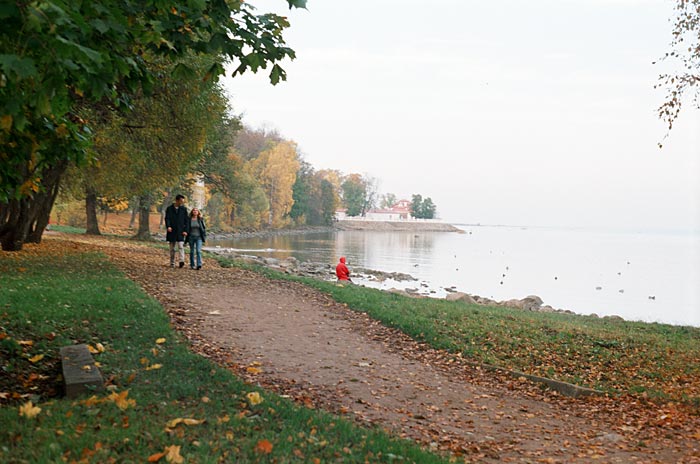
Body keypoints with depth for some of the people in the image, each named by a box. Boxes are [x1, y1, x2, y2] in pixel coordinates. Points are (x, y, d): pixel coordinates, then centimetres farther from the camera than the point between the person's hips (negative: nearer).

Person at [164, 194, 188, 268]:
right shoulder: (169, 209, 4)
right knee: (172, 248, 7)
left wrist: (185, 230, -5)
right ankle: (172, 263, 13)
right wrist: (168, 226, -20)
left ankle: (182, 261, -24)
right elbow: (167, 218, -2)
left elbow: (186, 221, 5)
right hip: (172, 231, 1)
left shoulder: (184, 209, 6)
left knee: (181, 246, -14)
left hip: (180, 231, -1)